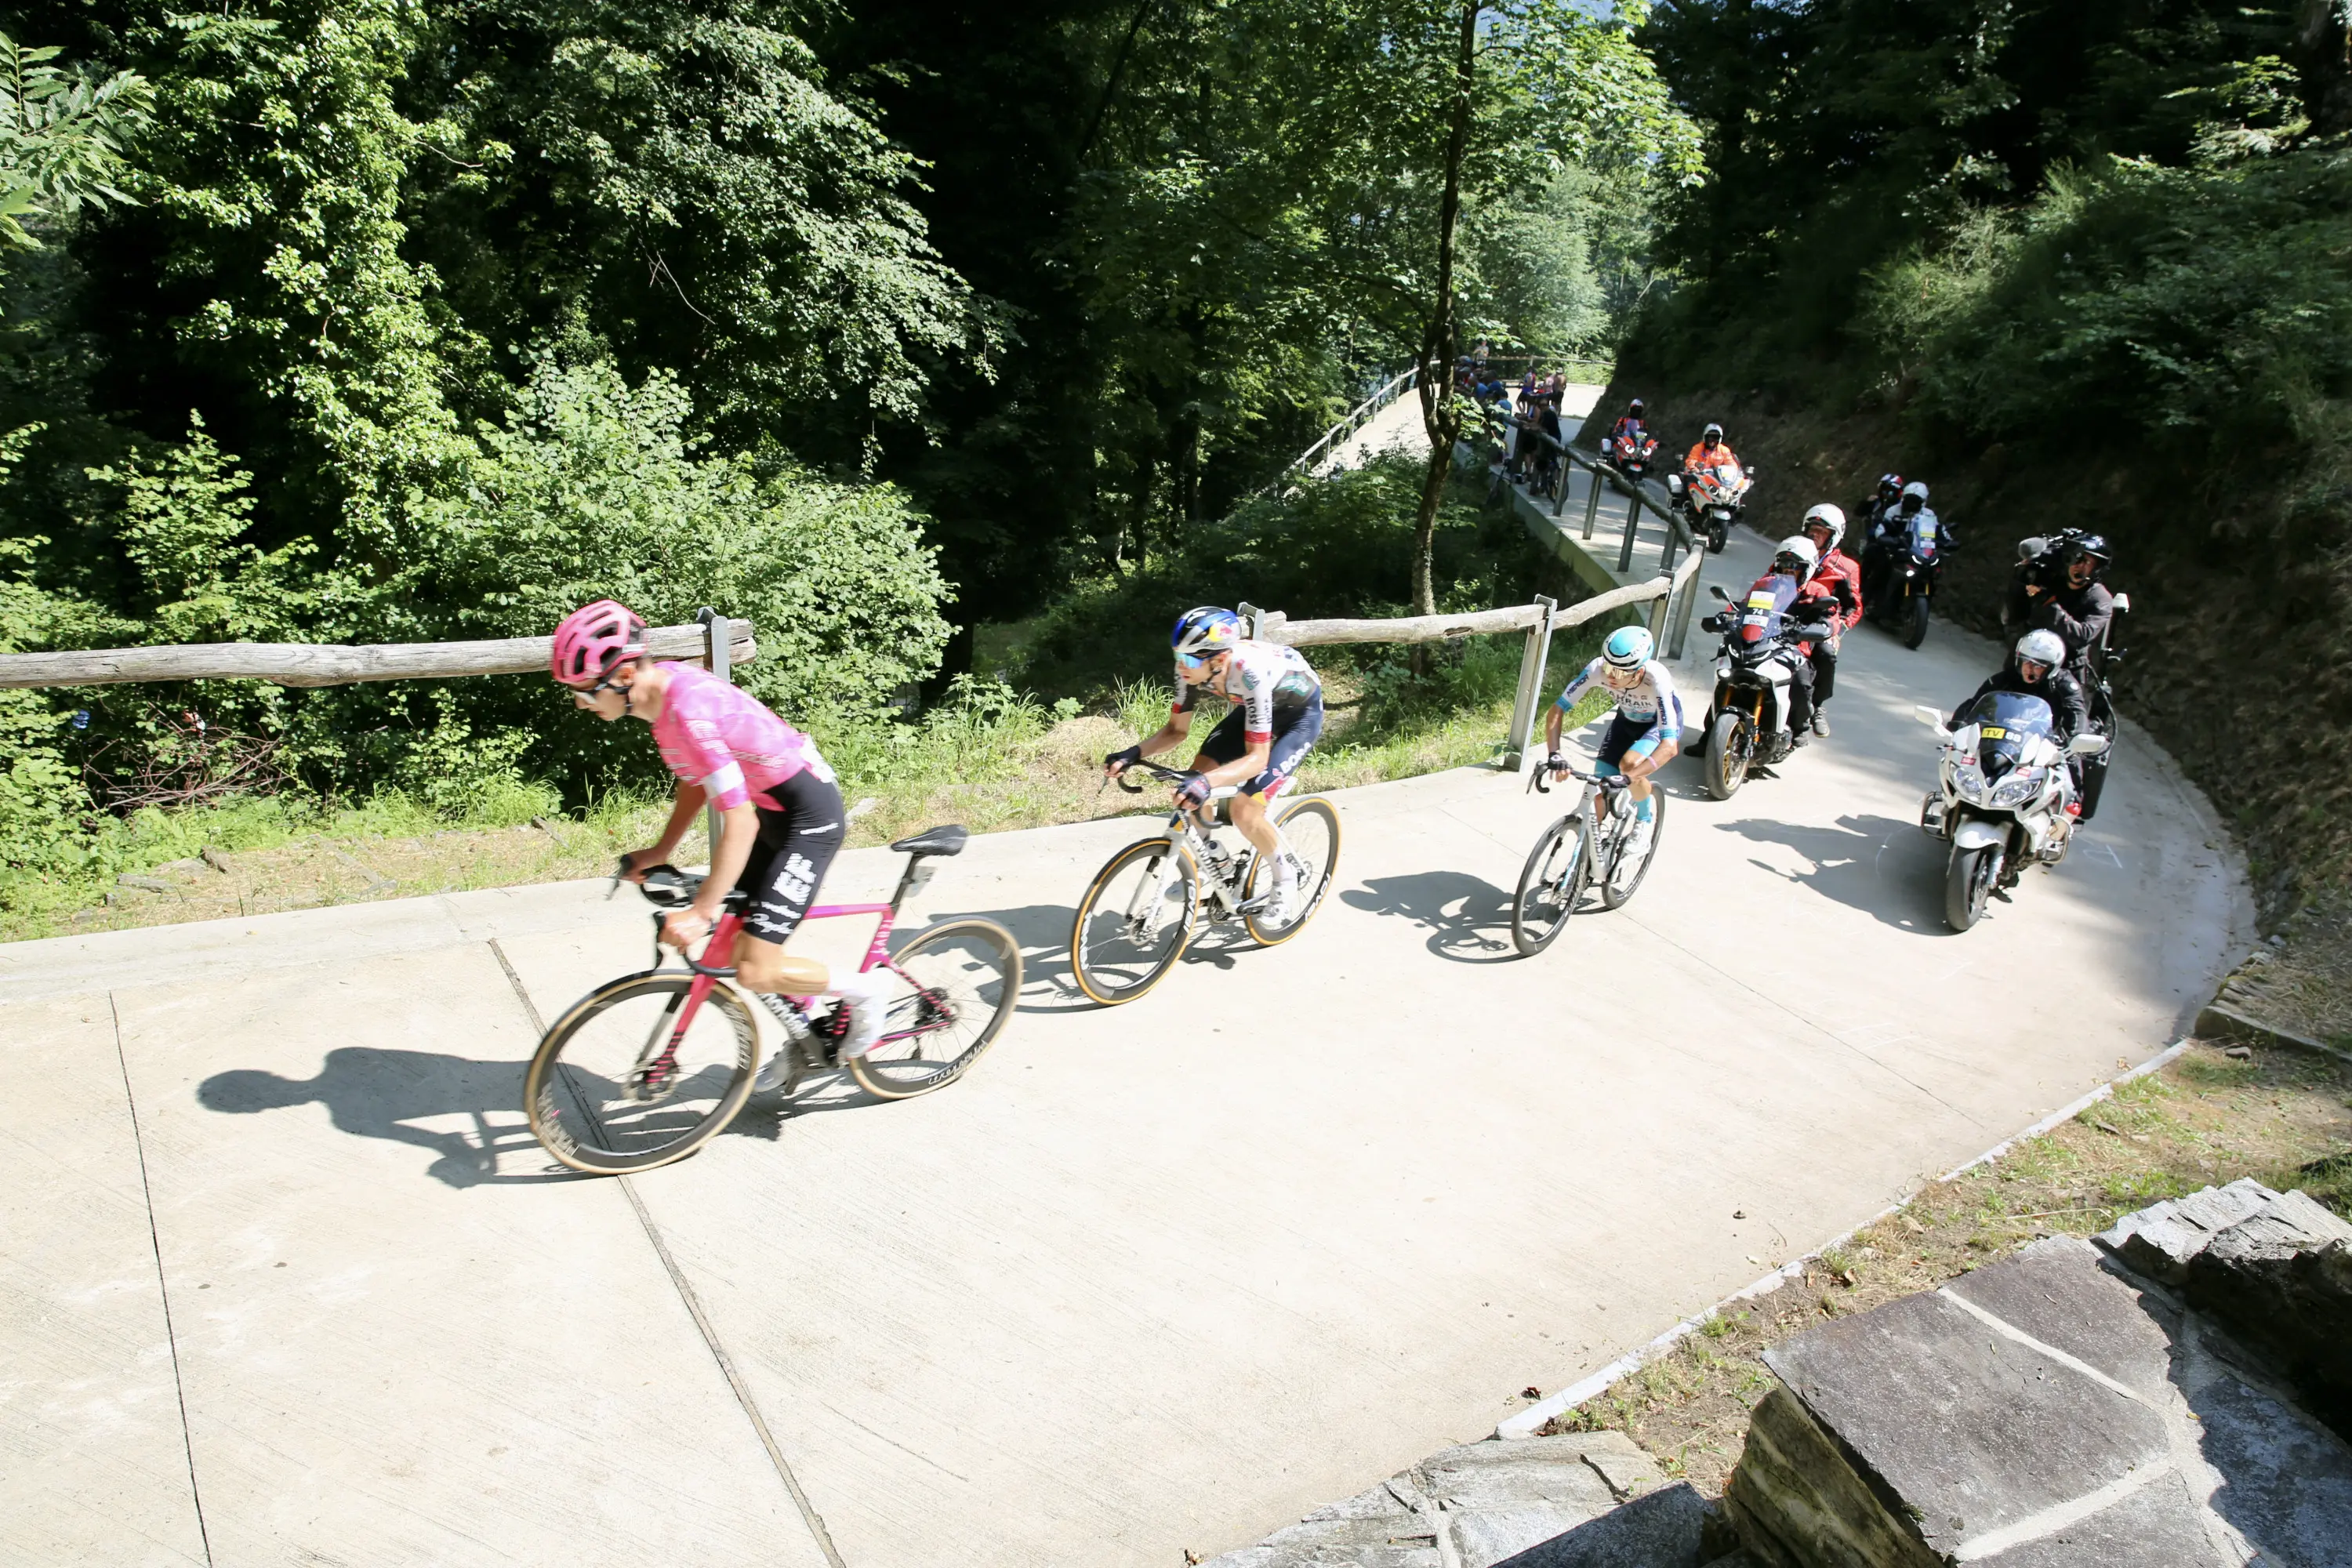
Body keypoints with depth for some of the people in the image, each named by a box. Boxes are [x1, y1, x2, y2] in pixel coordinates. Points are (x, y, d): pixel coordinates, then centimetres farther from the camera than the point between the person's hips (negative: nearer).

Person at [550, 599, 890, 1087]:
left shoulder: (690, 711, -29)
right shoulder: (666, 683, -1)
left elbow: (739, 824, -30)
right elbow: (696, 778, 13)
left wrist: (701, 911, -27)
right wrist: (662, 851, 11)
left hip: (809, 814, -10)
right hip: (772, 805, 10)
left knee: (755, 972, -13)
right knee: (733, 947, 15)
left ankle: (864, 988, 9)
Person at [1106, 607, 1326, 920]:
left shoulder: (1251, 674, -41)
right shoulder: (1194, 666, -23)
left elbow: (1257, 757, -39)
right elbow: (1177, 729, -11)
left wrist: (1208, 781, -55)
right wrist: (1133, 754, -28)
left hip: (1300, 713, -7)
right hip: (1255, 706, 7)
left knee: (1244, 811, -19)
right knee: (1195, 784, -9)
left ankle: (1285, 877, 7)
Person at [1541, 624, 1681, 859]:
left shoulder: (1657, 680, -40)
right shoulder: (1598, 668, -32)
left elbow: (1670, 745, -45)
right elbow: (1557, 709, -27)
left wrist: (1628, 778, -56)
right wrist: (1554, 754, -43)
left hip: (1660, 724, -3)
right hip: (1627, 720, 4)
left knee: (1629, 764, -31)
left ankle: (1645, 817, -1)